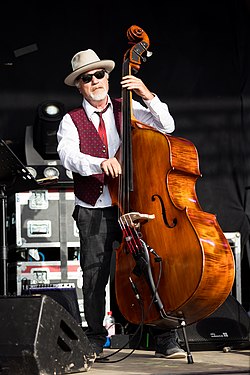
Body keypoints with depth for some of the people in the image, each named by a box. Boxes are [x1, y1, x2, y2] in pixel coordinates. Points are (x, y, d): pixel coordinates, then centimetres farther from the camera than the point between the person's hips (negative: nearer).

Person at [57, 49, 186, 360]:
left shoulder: (128, 109, 12)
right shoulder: (71, 121, 6)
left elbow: (166, 127, 3)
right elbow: (67, 155, -12)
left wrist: (148, 96, -11)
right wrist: (100, 163, -29)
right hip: (93, 212, 0)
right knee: (94, 277, -2)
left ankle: (166, 340, -5)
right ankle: (95, 340, 15)